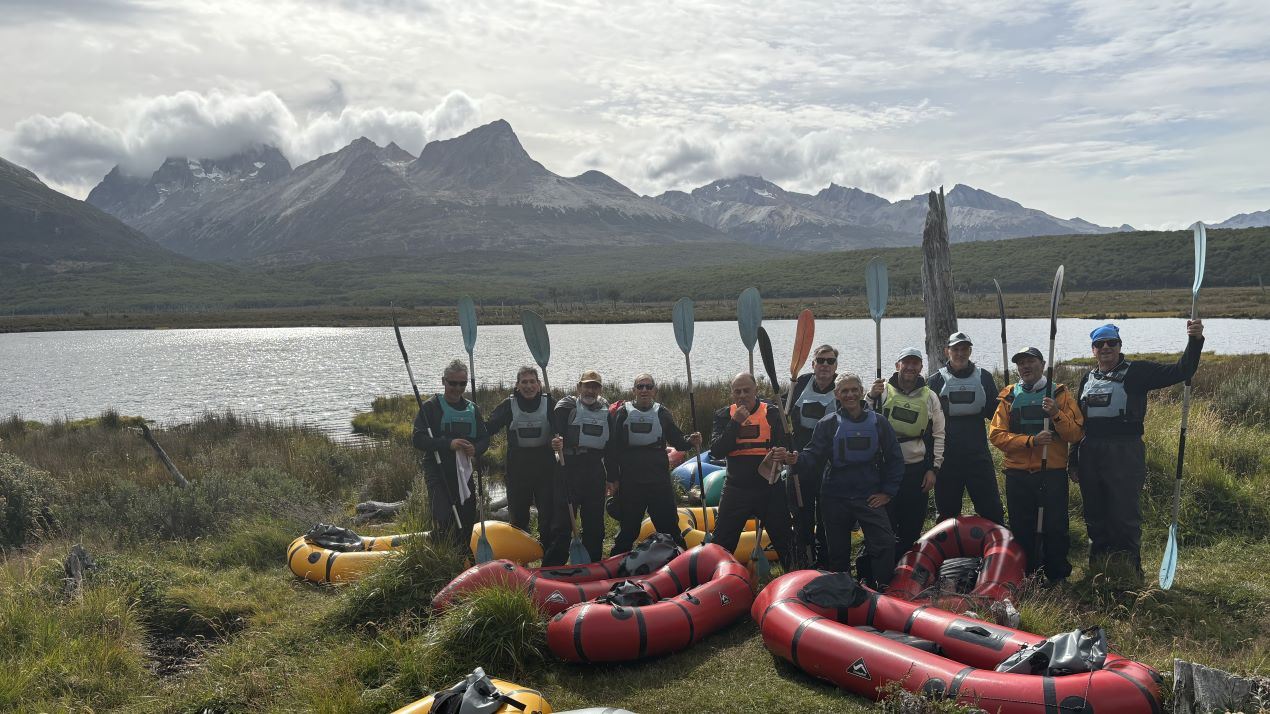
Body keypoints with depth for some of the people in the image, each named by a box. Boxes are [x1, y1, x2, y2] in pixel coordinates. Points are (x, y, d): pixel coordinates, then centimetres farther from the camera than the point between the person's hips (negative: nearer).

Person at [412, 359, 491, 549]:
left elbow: (484, 438, 15)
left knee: (467, 519, 10)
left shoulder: (473, 409, 12)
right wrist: (448, 444, -24)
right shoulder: (431, 407, -5)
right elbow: (417, 439, -13)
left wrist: (475, 449, -10)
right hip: (438, 472, -5)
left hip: (464, 473, 6)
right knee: (443, 520, -17)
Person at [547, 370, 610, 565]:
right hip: (571, 467, -5)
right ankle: (552, 567, 0)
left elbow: (611, 446, 18)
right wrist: (555, 442, -35)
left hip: (596, 470, 5)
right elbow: (555, 432, -13)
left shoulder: (606, 410, 13)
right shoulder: (567, 406, -2)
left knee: (595, 522, 10)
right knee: (564, 519, -6)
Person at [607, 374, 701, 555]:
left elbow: (677, 441, 9)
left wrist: (690, 441, -13)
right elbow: (612, 448, -1)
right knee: (628, 528, 7)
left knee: (669, 525, 4)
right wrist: (613, 478, -6)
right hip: (630, 482, -1)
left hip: (660, 480, 1)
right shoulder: (622, 413, 1)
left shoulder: (662, 413, 8)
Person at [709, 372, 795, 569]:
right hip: (736, 489, 1)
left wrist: (783, 454, -26)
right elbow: (716, 452, -10)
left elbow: (786, 448, -2)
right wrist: (735, 423, -18)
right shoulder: (724, 415, 2)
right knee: (721, 545, 4)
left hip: (769, 488, -1)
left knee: (784, 541, 8)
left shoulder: (772, 413, -1)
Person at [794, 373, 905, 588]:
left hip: (870, 497, 0)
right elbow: (814, 457, -5)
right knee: (838, 551, 9)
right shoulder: (827, 424, 1)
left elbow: (894, 459, 7)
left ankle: (881, 592, 1)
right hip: (836, 498, 0)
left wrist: (888, 492, 2)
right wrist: (797, 459, -27)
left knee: (884, 544, -13)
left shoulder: (878, 422, 2)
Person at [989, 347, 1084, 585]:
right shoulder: (1009, 396, 6)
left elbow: (1076, 434, -4)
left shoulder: (1060, 394, 3)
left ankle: (1056, 575, 17)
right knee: (1021, 528, 9)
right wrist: (1031, 441, -15)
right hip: (1017, 476, 2)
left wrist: (1057, 415, -20)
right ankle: (1024, 574, 22)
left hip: (1053, 474, -2)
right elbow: (996, 435, -4)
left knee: (1055, 526, 2)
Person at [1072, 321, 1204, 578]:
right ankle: (1098, 569, 25)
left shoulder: (1136, 371, -1)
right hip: (1090, 455, 5)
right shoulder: (1087, 378, 14)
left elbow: (1180, 372, -12)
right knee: (1095, 517, 13)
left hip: (1125, 453, -5)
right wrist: (1074, 459, 16)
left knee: (1125, 518, -1)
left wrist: (1195, 341, -26)